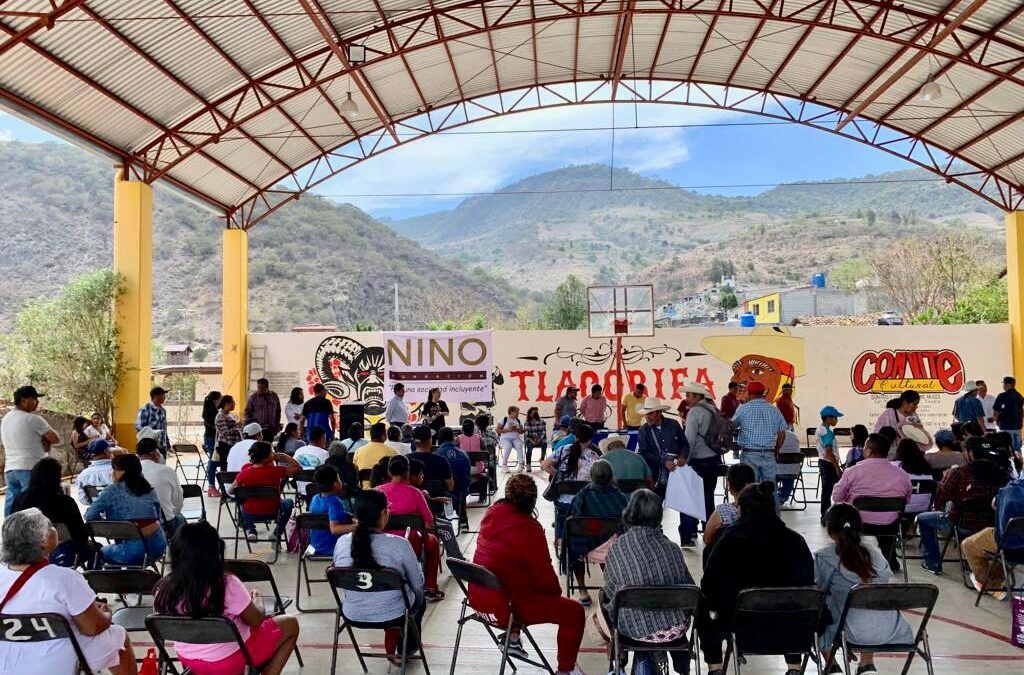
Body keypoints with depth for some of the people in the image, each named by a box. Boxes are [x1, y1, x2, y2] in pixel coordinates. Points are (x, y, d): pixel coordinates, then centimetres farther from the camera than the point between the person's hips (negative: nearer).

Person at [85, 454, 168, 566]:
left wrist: (105, 519, 16)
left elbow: (89, 516, -3)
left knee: (102, 552, 25)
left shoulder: (113, 490, -1)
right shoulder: (149, 489, 10)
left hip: (133, 551, -4)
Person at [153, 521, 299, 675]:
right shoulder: (228, 585, -29)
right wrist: (257, 600, 8)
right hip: (229, 660, -5)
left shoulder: (163, 589, -16)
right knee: (290, 624, 14)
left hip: (188, 660, 6)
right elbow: (256, 620, -14)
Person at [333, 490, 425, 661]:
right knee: (420, 599, 31)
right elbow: (418, 583, -9)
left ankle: (392, 647, 34)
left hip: (353, 615, 4)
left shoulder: (341, 542, -11)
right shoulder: (399, 544, -23)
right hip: (393, 615, -4)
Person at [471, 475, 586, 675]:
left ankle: (513, 639, 44)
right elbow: (544, 572, -13)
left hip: (478, 596, 8)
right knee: (574, 611, 3)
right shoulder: (529, 529, -22)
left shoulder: (492, 513, -1)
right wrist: (557, 590, 6)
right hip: (505, 605, -8)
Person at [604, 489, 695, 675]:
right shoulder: (671, 547, -10)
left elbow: (610, 593, -4)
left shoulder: (616, 548, -12)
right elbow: (689, 588, 0)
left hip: (634, 629, -1)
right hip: (675, 629, 1)